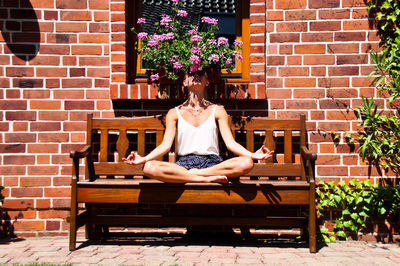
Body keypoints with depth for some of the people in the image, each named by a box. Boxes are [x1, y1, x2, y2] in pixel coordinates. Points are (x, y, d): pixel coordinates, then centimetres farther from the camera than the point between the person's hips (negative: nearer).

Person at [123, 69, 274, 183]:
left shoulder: (217, 111, 12)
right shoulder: (175, 113, 12)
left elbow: (230, 143, 3)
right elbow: (166, 145, 2)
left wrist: (253, 155, -15)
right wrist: (143, 159, -16)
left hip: (212, 163, 0)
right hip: (183, 163, 0)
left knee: (246, 163, -30)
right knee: (149, 168, -31)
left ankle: (192, 174, -20)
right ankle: (207, 178, -25)